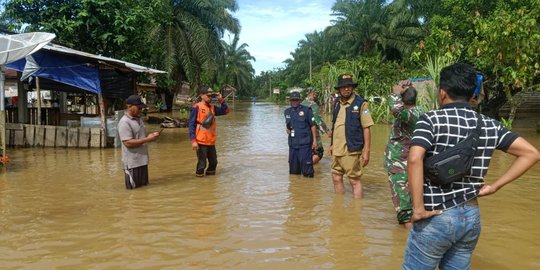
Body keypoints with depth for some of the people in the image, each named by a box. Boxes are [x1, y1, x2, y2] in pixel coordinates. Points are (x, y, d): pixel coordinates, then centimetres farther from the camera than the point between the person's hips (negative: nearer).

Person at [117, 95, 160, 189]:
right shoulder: (124, 122, -19)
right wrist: (147, 139, -25)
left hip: (142, 160, 9)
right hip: (132, 162, -9)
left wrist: (150, 136, 1)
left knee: (144, 187, 18)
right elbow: (128, 143, -25)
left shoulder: (138, 118, 10)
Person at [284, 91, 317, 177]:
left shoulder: (306, 110, -3)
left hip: (305, 143, -5)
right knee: (293, 170, 11)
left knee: (306, 166, -8)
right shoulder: (287, 112, 12)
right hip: (292, 143, 5)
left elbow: (312, 125, -2)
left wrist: (314, 140, -6)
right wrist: (287, 129, 4)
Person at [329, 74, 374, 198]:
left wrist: (366, 151, -13)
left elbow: (366, 129, -11)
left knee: (354, 180, 3)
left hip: (351, 150, -6)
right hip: (336, 149, 6)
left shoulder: (360, 103, -9)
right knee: (336, 179, 14)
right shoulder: (337, 103, 9)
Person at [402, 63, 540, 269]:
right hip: (471, 216, 6)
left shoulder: (430, 120, -11)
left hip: (437, 218, -5)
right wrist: (494, 186, 6)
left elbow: (415, 158, -28)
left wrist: (418, 208, -21)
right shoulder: (489, 125, 4)